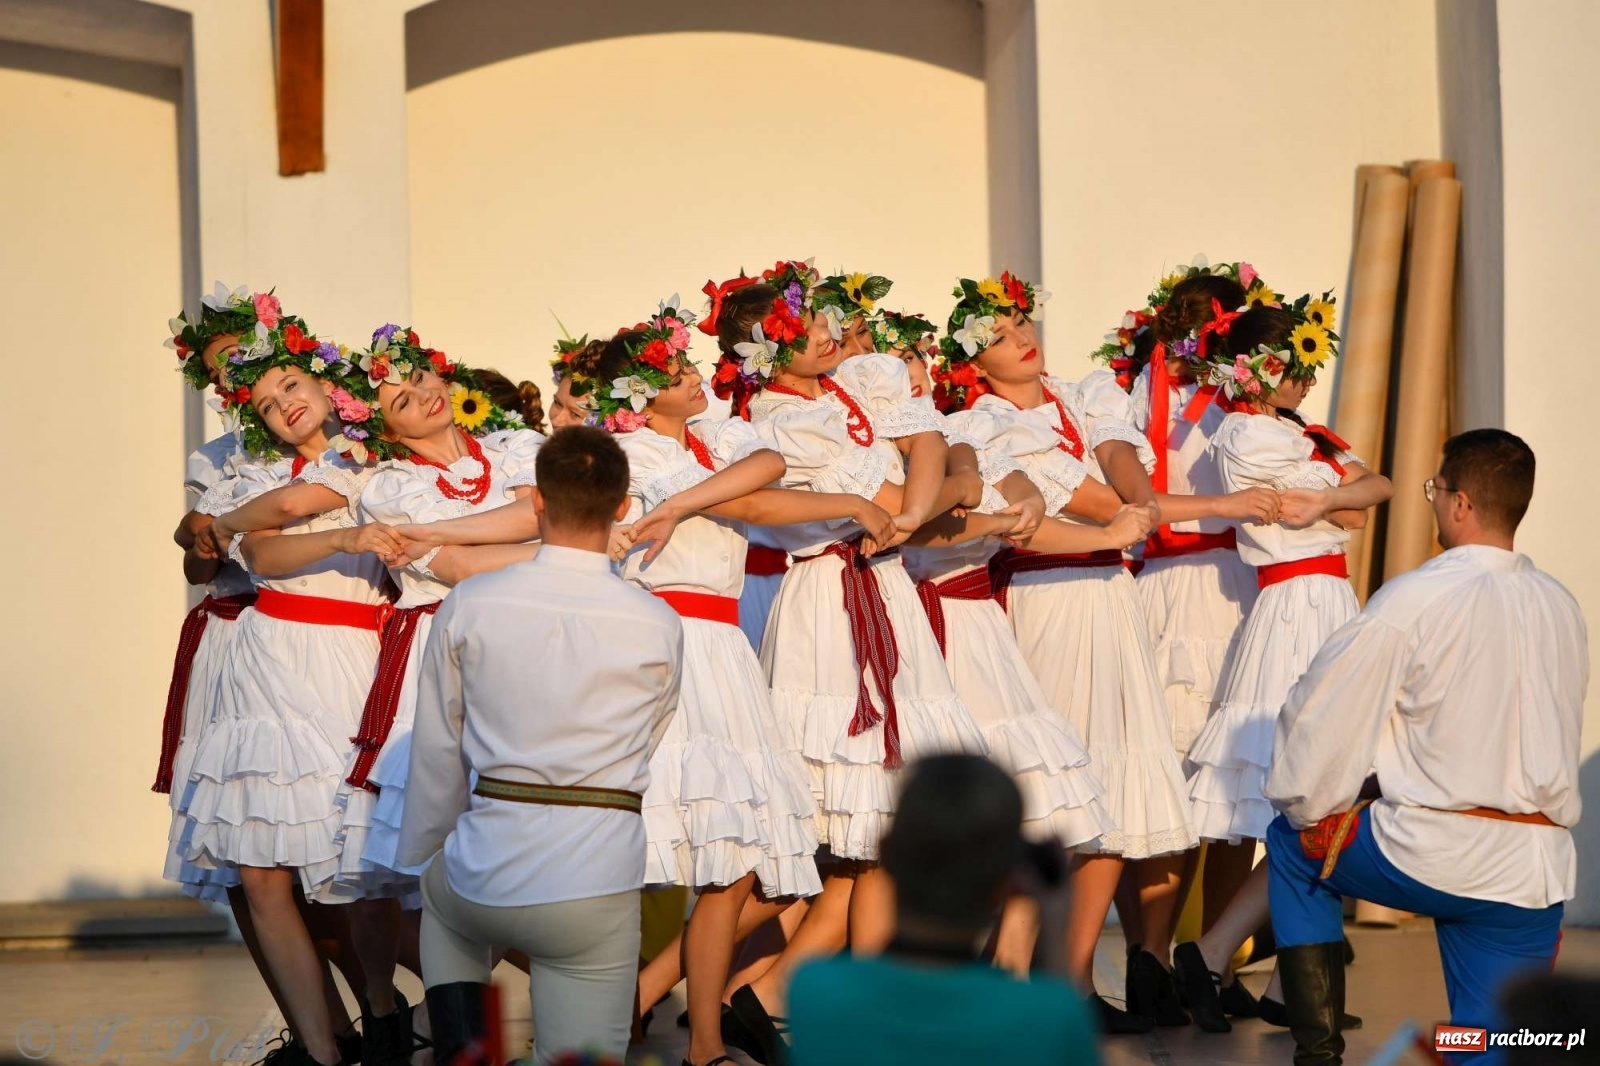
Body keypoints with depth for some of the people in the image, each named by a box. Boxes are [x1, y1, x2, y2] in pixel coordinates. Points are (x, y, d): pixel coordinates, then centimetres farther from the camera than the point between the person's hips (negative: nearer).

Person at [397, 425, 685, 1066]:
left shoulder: (469, 604, -2)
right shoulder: (659, 627, -3)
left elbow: (437, 751, 6)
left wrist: (420, 856, 21)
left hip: (487, 874, 1)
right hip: (599, 885, -1)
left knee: (440, 888, 37)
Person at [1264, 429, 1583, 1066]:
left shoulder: (1414, 600, -10)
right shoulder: (1562, 608, 9)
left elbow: (1324, 720, -7)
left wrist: (1305, 809, 9)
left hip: (1435, 859, -5)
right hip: (1540, 870, 5)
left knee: (1292, 845, 23)